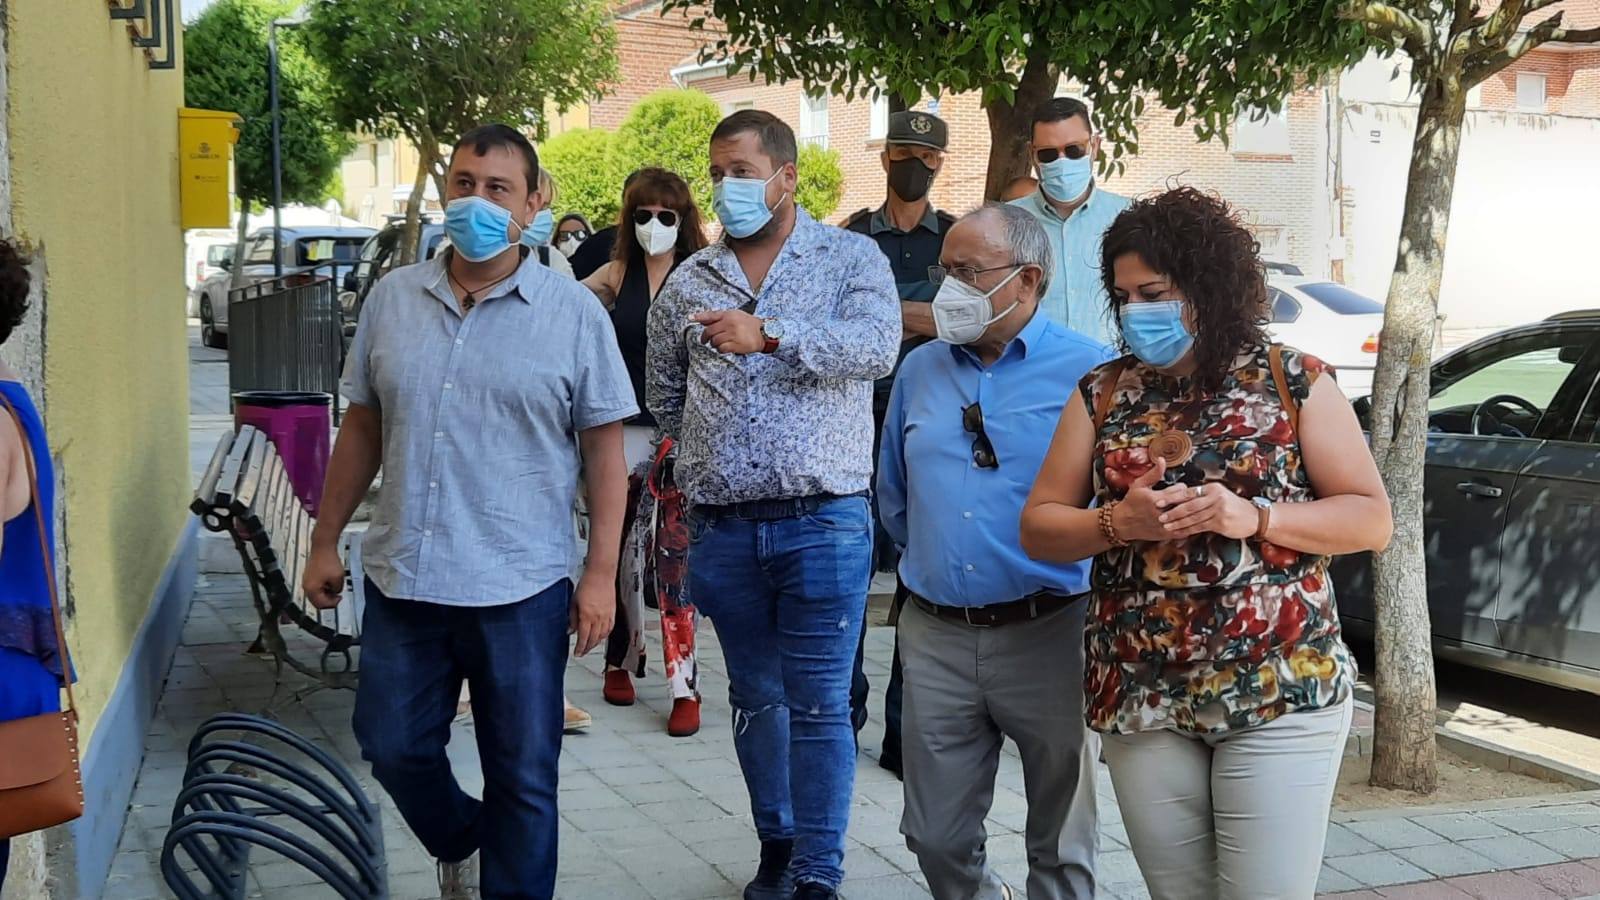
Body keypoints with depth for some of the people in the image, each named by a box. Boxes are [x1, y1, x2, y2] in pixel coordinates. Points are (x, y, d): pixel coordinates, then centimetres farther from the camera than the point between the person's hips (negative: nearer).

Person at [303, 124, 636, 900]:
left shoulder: (573, 312, -4)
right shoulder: (393, 298, 6)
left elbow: (604, 448, -3)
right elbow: (362, 428, 12)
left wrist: (601, 573, -8)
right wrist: (326, 542, 11)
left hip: (521, 587, -3)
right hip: (401, 575, 4)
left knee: (523, 777, 6)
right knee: (393, 748, 14)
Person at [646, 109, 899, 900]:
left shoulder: (851, 259, 0)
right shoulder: (689, 280, 10)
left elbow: (877, 346, -19)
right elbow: (664, 394, 21)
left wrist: (769, 334, -28)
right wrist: (710, 458, 14)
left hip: (822, 523, -4)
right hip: (723, 529, 4)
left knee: (819, 706, -1)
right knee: (755, 699, 15)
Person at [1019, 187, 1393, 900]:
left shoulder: (1295, 383, 0)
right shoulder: (1102, 395, 7)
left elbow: (1372, 519, -1)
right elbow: (1038, 529, 7)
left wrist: (1254, 517, -16)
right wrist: (1117, 523, -13)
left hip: (1281, 692, -3)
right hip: (1140, 699, 3)